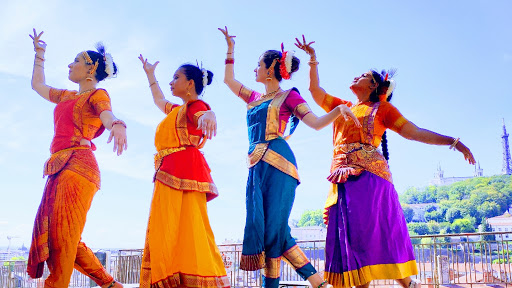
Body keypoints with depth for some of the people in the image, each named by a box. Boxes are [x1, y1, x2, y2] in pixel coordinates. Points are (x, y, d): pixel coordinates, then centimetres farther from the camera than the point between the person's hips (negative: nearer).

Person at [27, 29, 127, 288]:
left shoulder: (97, 95, 4)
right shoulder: (67, 97, 28)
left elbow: (108, 115, -19)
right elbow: (37, 85, 44)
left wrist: (117, 126, -41)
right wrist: (39, 53, 45)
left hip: (78, 164, -8)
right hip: (59, 168, 8)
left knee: (62, 232, -16)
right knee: (53, 232, 2)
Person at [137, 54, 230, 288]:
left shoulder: (194, 106, -2)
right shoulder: (178, 110, 27)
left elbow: (205, 114, -27)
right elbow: (159, 101, 48)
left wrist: (208, 116, -52)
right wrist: (150, 74, 58)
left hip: (183, 171, -10)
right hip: (170, 172, 10)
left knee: (184, 228, -18)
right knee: (166, 231, 5)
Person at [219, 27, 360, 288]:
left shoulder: (288, 96, 5)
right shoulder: (255, 98, 23)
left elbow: (316, 123, -4)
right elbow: (229, 80, 33)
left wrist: (339, 109, -20)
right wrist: (230, 49, 32)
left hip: (276, 163, -7)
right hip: (256, 167, 7)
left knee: (275, 229, -15)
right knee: (259, 227, 1)